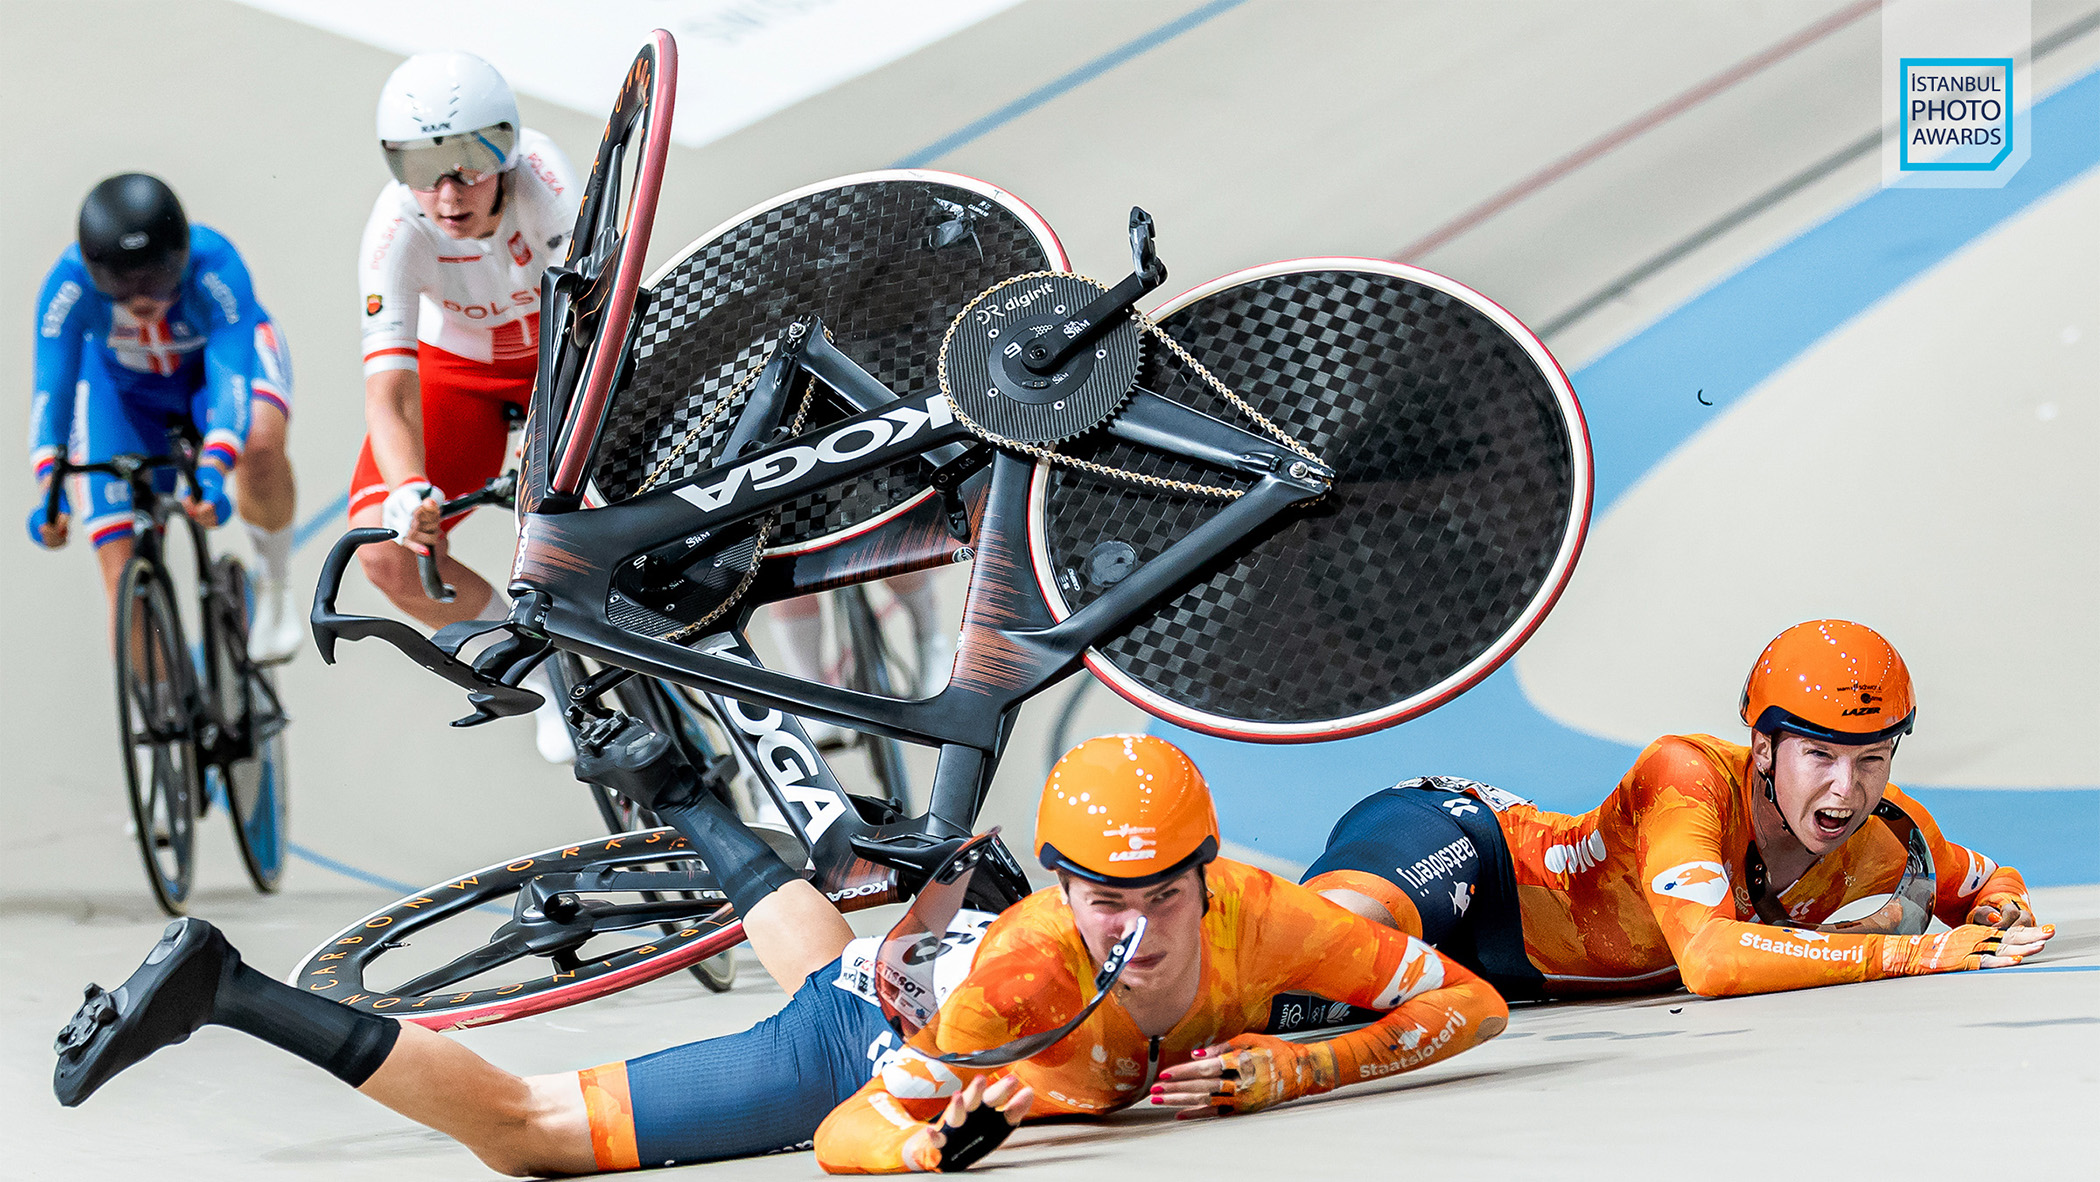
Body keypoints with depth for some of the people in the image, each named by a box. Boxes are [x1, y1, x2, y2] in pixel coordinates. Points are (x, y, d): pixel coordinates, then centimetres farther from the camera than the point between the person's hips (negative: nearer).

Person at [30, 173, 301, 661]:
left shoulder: (214, 267, -38)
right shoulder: (69, 285, -34)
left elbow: (231, 377, -46)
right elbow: (51, 388, -38)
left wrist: (211, 471, -62)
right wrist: (49, 487, -54)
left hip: (221, 352, -1)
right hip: (123, 386, 1)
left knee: (260, 442, -38)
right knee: (126, 579, -9)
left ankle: (274, 588, -13)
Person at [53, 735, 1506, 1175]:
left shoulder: (1269, 920, -30)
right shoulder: (1034, 961, -43)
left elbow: (1470, 1004, -19)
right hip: (862, 1051, -7)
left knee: (820, 950, 43)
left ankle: (694, 800, 72)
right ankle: (224, 992, -7)